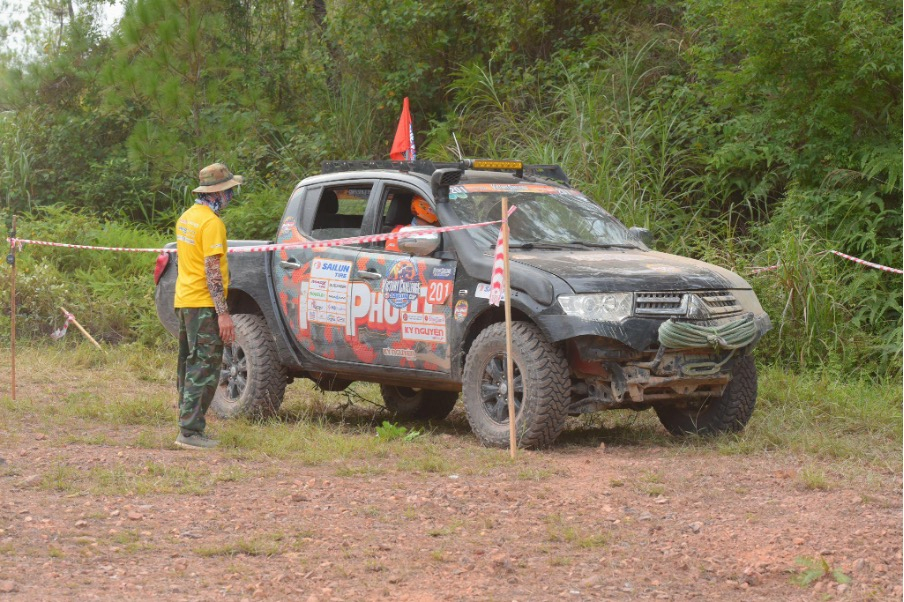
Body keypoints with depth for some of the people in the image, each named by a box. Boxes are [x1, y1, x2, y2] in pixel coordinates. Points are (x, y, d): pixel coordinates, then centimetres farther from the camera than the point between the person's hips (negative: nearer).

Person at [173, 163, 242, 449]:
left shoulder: (186, 217, 14)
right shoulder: (212, 223, -15)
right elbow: (212, 270, -19)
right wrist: (223, 313, -19)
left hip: (184, 301, 10)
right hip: (204, 305, -10)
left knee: (190, 366, 15)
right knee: (204, 369, -7)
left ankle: (188, 428, 19)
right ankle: (191, 431, -10)